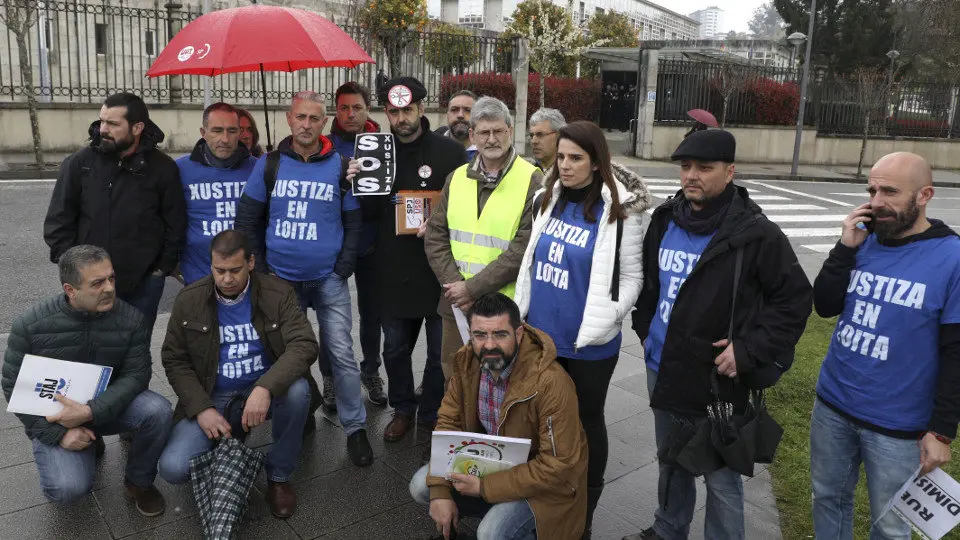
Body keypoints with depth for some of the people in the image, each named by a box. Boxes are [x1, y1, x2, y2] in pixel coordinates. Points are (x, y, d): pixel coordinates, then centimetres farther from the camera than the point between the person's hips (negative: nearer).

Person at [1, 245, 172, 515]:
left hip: (108, 406, 2)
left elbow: (136, 375, -16)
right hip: (53, 418, -1)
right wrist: (59, 433, -19)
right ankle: (89, 446, 11)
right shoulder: (30, 325, -17)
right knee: (69, 489, -25)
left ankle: (139, 481, -3)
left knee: (158, 410, -29)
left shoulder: (130, 318, -15)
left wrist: (90, 412, -32)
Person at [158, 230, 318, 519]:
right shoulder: (189, 300, -4)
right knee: (173, 468, -19)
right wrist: (201, 408, -15)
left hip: (265, 390, -1)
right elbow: (174, 360, 1)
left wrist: (265, 388, -37)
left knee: (297, 391, -35)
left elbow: (305, 344, -20)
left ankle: (279, 475, -8)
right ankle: (229, 442, 17)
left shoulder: (278, 293, -10)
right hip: (212, 397, 1)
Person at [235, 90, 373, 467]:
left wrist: (343, 269, -6)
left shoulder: (341, 167, -1)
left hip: (329, 280, -2)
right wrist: (261, 269, -1)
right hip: (280, 279, 2)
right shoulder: (269, 164, 1)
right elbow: (247, 218, 4)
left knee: (341, 354, -3)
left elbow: (354, 223, 2)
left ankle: (355, 428, 10)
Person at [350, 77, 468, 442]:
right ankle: (403, 409, 37)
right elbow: (368, 214, 6)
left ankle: (432, 414, 30)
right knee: (395, 347, 16)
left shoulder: (450, 152, -6)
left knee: (441, 350, 10)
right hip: (393, 270, 3)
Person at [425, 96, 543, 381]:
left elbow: (525, 247, -15)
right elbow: (435, 237, 7)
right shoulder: (457, 178, 9)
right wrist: (454, 283, -7)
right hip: (456, 304, 5)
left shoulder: (532, 181, -8)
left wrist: (473, 288, -15)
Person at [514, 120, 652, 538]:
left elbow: (630, 277, -10)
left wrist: (597, 327, -16)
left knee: (586, 420, 12)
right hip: (540, 334, 5)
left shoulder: (620, 210, -13)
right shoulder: (548, 198, 3)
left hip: (588, 344, -5)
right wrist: (522, 312, 9)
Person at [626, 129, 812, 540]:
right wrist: (645, 329, 11)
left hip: (717, 379, -6)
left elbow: (795, 299, -11)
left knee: (721, 478, 5)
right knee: (670, 462, 24)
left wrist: (749, 351, -17)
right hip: (661, 369, 6)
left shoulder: (756, 233, -15)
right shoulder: (664, 220, 3)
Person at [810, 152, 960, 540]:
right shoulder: (863, 241, -1)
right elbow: (824, 306, -4)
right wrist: (845, 248, -14)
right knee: (828, 498, 21)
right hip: (832, 406, 4)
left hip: (897, 425, -4)